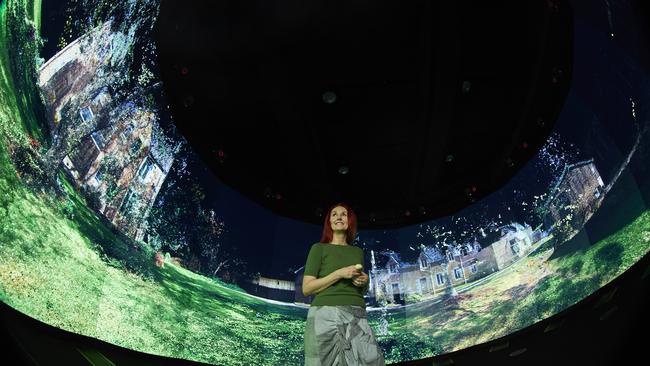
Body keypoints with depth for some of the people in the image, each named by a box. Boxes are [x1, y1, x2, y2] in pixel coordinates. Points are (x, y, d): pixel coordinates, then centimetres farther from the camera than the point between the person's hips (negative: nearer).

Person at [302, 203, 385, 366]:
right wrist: (339, 273, -9)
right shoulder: (319, 248, 7)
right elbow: (306, 288, -1)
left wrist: (365, 282, 4)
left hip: (356, 317, 4)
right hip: (325, 315, -4)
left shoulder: (357, 251, 20)